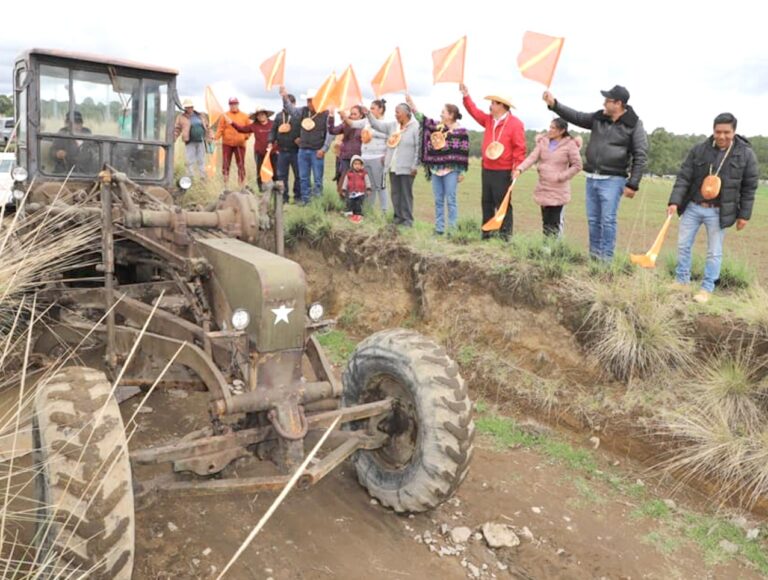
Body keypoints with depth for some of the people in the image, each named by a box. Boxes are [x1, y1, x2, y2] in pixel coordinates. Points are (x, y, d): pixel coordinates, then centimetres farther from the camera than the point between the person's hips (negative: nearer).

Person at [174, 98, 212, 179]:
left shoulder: (201, 116, 11)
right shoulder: (181, 117, 2)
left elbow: (207, 127, 17)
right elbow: (177, 129, 1)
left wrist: (209, 137, 12)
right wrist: (173, 138, -6)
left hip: (201, 142, 3)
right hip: (190, 142, -3)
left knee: (201, 160, 8)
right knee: (190, 161, -3)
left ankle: (203, 177, 15)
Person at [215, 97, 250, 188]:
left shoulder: (244, 116, 6)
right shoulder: (225, 116, 1)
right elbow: (220, 128, -4)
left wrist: (246, 137, -5)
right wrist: (216, 137, -18)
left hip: (240, 144, 1)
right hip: (227, 144, -1)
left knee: (241, 165, 3)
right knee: (226, 164, 3)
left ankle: (242, 185, 10)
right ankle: (226, 185, 11)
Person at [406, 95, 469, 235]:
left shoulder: (461, 131, -6)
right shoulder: (437, 126, 10)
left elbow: (463, 153, -8)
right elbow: (423, 119, 14)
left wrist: (462, 172, -11)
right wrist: (411, 105, 6)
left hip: (451, 170, -6)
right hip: (436, 169, 6)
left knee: (450, 200, -4)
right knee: (438, 201, 9)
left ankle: (452, 229, 1)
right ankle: (439, 229, 15)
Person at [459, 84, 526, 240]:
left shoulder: (515, 124, -10)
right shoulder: (489, 120, 12)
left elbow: (519, 148, -14)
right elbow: (474, 111, 19)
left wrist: (517, 168, -19)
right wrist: (466, 96, 11)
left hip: (503, 172, -8)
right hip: (487, 169, 8)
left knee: (502, 203, -5)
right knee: (487, 202, 11)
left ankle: (505, 234, 0)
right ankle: (486, 233, 19)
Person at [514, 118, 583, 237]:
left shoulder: (570, 144, -7)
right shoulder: (543, 141, 5)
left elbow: (577, 165, -5)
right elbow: (532, 157, -6)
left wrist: (561, 176, -14)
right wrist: (520, 169, -21)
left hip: (559, 190, -4)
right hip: (543, 188, 4)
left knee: (555, 221, -5)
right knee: (546, 220, 11)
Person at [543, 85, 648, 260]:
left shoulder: (634, 125, -6)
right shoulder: (598, 118, 8)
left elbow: (641, 155, -7)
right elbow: (575, 116, 13)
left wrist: (633, 184, -12)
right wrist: (554, 104, 0)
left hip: (612, 180, -6)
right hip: (591, 178, 6)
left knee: (608, 220, -7)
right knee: (593, 220, 10)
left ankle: (606, 258, -1)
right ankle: (594, 255, 19)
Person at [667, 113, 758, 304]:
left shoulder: (746, 154, -5)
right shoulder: (698, 150, -3)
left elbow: (749, 188, 0)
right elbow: (683, 177, -4)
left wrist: (744, 214, -2)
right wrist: (674, 201, -15)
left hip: (718, 212, -2)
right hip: (692, 207, 2)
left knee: (714, 252, 4)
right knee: (683, 245, 9)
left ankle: (707, 289, 15)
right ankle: (681, 281, 25)